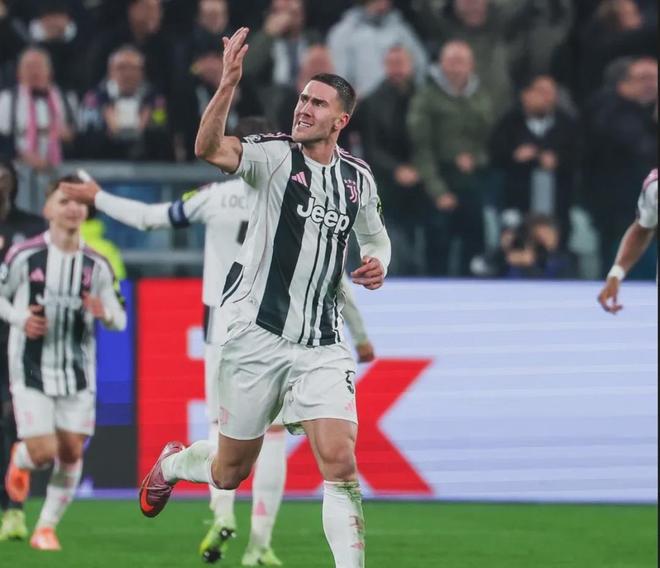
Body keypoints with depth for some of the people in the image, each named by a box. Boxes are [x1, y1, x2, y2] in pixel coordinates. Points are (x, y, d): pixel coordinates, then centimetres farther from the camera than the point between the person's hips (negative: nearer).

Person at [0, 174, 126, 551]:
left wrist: (105, 312, -18)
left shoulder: (96, 265, 0)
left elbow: (119, 320, 5)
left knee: (72, 452, 0)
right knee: (44, 452, -9)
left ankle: (47, 527, 17)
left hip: (78, 374, 3)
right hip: (32, 370, -3)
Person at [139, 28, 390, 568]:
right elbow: (210, 149, -29)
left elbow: (376, 236, 26)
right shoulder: (275, 155, -9)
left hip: (322, 344, 3)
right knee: (230, 471, 11)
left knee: (339, 460, -16)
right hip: (257, 334, -2)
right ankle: (171, 463, 45)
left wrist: (378, 262, 2)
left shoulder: (358, 178, 6)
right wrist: (228, 84, -44)